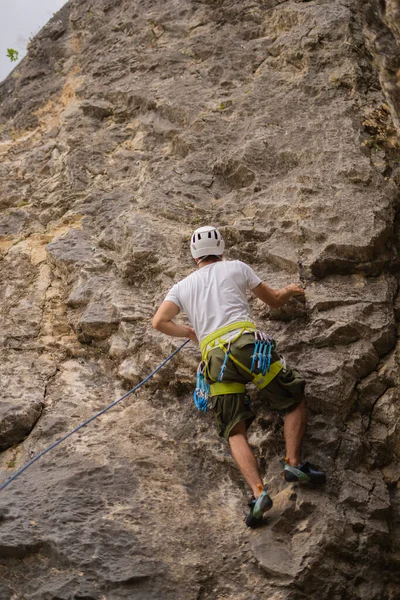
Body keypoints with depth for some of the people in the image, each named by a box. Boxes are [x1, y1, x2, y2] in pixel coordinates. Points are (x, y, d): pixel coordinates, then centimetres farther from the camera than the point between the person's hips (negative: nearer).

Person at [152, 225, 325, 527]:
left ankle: (258, 492, -13)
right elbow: (274, 300, 26)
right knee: (295, 400, 13)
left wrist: (188, 332, 27)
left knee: (236, 432, 4)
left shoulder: (182, 287, 22)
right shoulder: (236, 267, 17)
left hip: (215, 360, 2)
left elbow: (159, 322, 8)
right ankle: (294, 463, 0)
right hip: (247, 344, -2)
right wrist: (290, 290, 49)